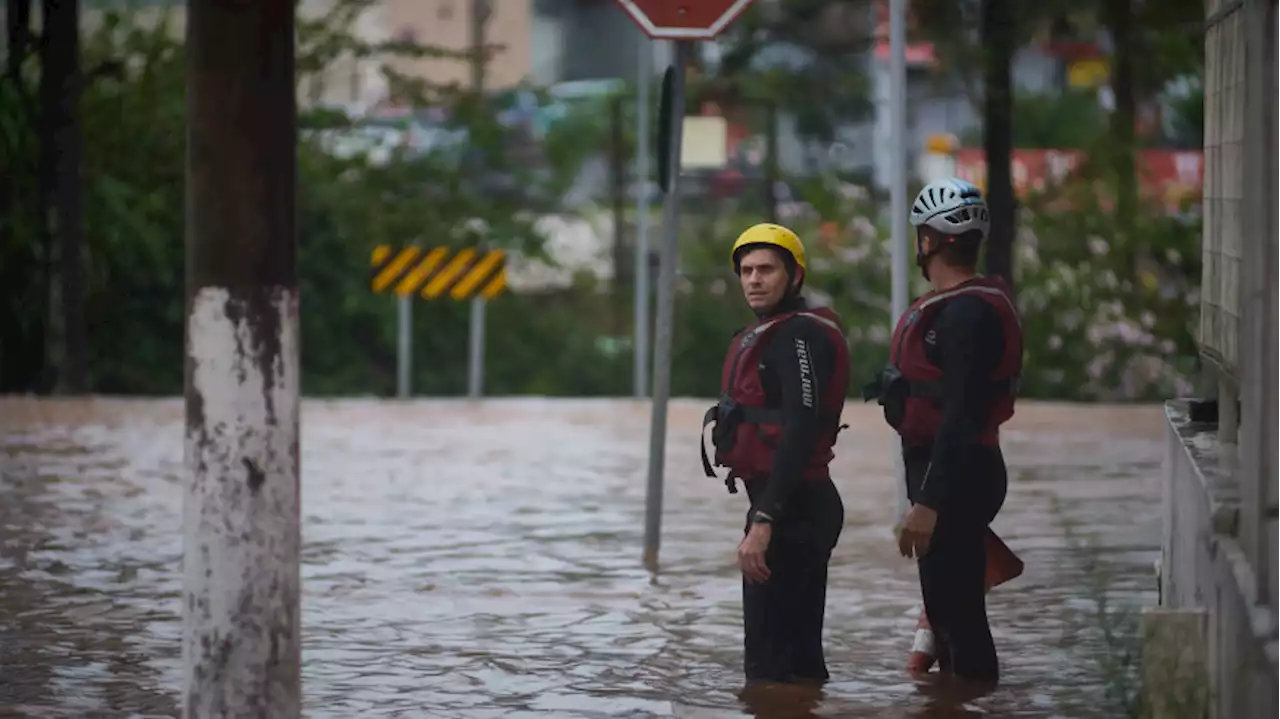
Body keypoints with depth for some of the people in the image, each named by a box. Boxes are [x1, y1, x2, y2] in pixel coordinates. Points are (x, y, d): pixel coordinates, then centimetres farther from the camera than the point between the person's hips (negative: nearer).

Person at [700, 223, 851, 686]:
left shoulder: (801, 335, -14)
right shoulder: (767, 335, 19)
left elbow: (800, 433, -23)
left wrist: (764, 521, -28)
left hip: (792, 508, -11)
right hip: (789, 507, 11)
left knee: (770, 665, -12)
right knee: (798, 659, 15)